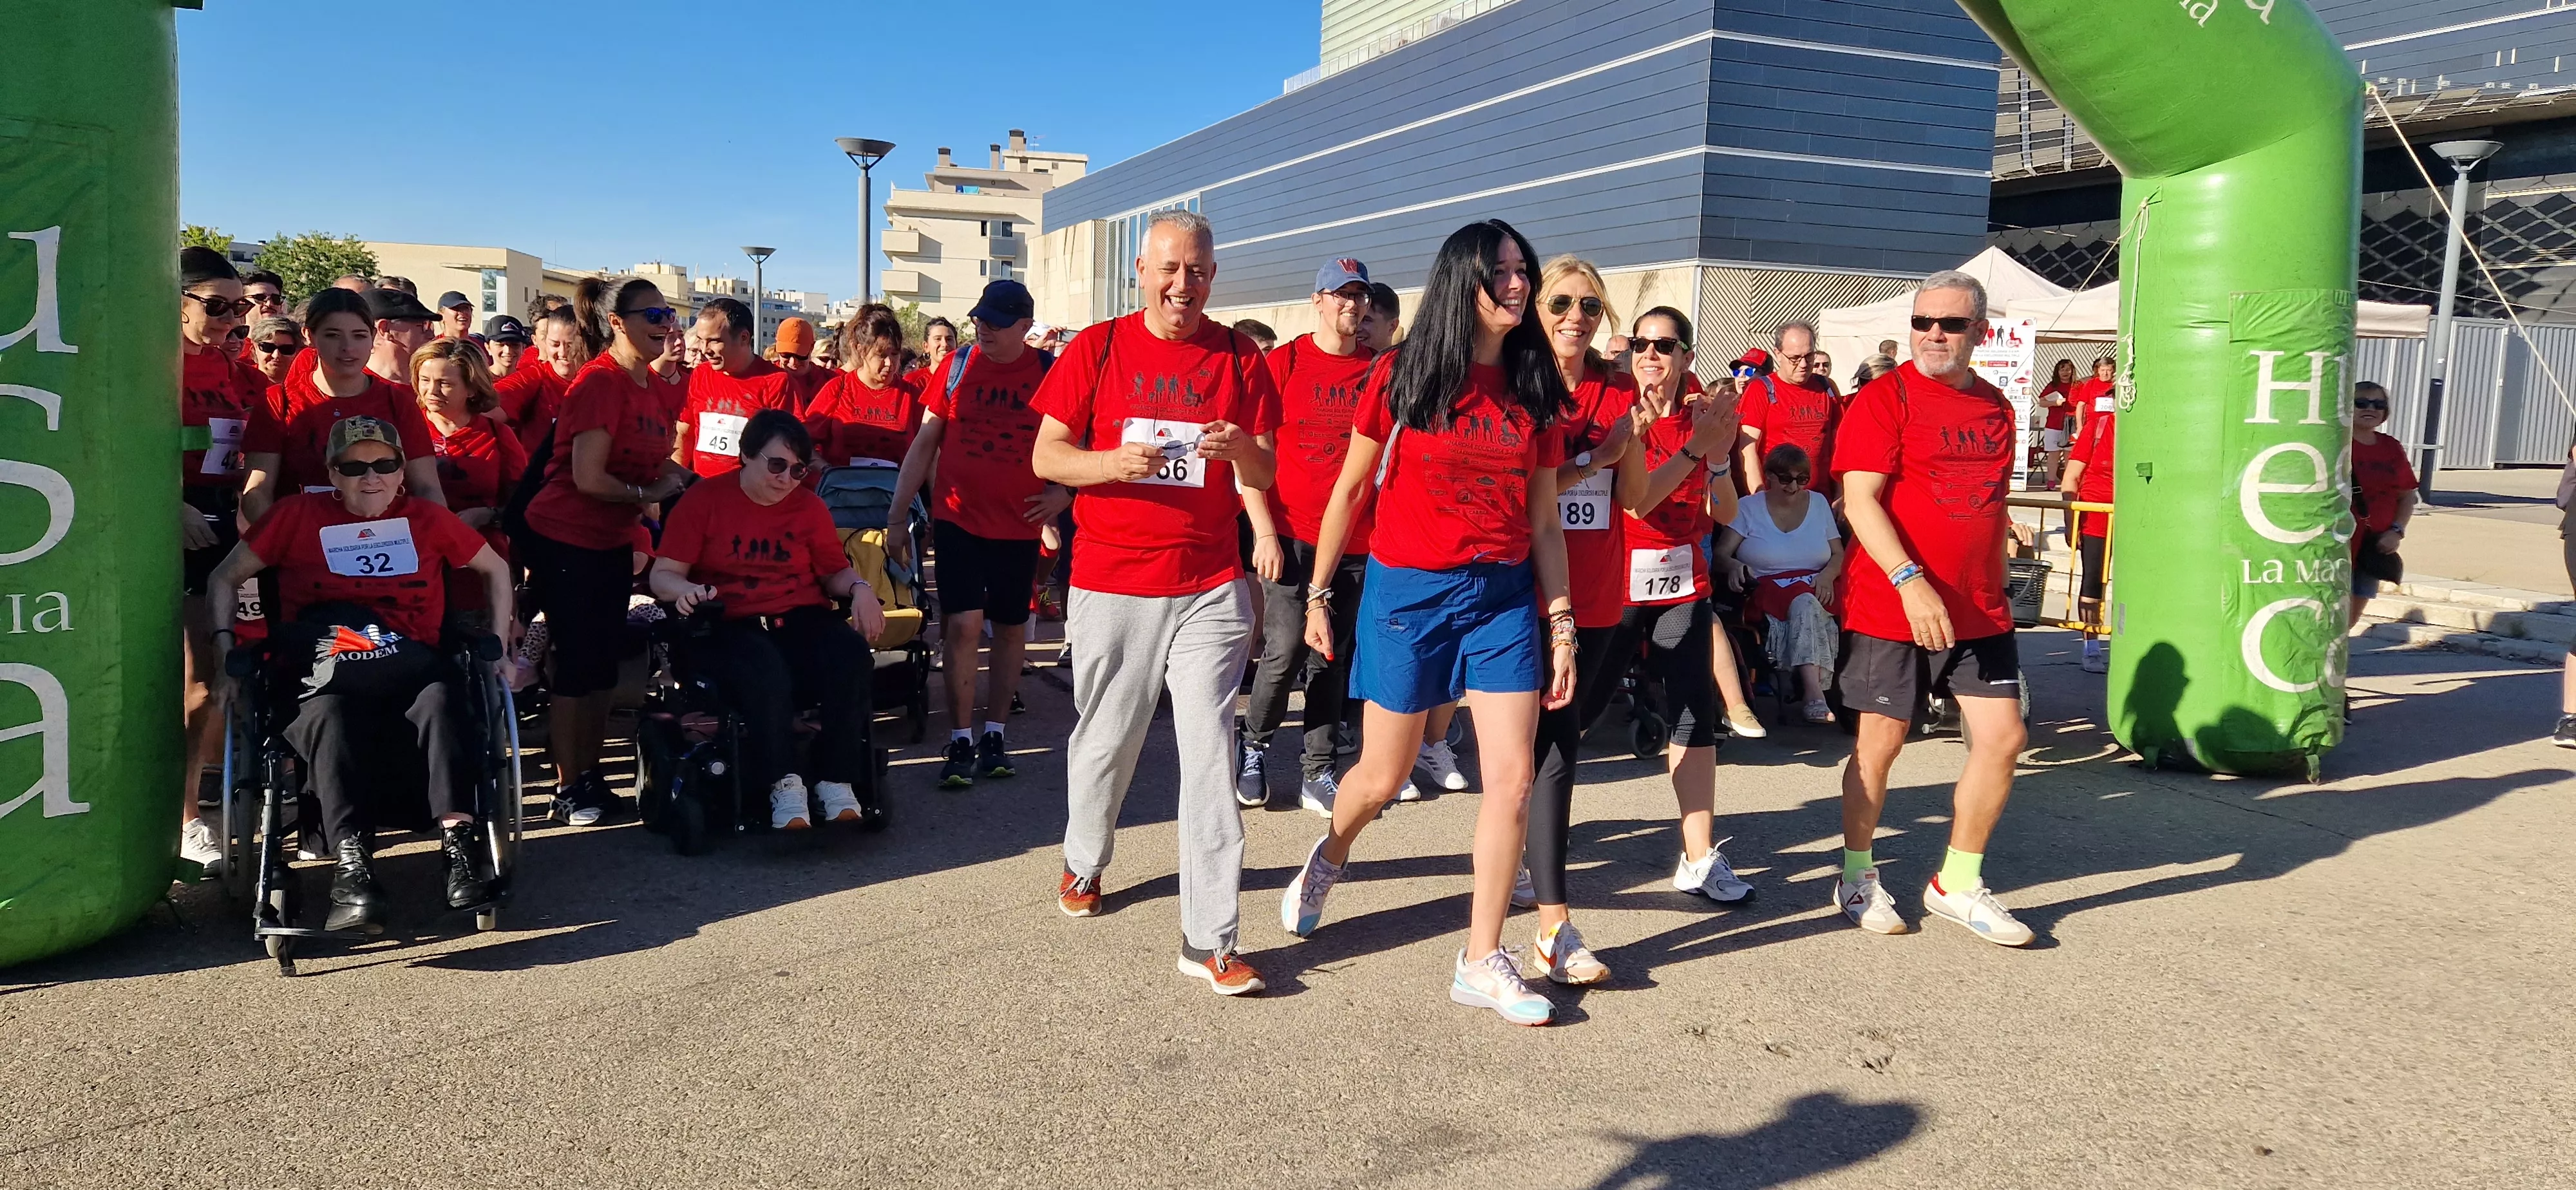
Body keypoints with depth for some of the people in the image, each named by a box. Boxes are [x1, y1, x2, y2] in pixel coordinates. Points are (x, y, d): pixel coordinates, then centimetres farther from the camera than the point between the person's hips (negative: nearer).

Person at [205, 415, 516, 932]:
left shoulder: (427, 519, 14)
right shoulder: (299, 515, 11)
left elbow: (495, 569, 25)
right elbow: (225, 578, 16)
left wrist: (498, 647, 15)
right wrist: (228, 653, 2)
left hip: (413, 671, 1)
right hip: (324, 678, -1)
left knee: (442, 696, -34)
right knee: (327, 715, -36)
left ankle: (459, 844, -43)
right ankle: (352, 870, -48)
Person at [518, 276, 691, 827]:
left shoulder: (659, 387, 5)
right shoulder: (598, 383, -19)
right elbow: (589, 479, -24)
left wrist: (677, 478, -3)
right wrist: (648, 494, -10)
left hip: (613, 542, 8)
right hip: (565, 541, -8)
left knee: (605, 663, 13)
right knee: (576, 665, -1)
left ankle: (591, 777, 24)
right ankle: (567, 788, 10)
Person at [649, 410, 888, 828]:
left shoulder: (810, 506, 14)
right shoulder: (704, 499, 4)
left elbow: (836, 572, 17)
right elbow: (663, 575, 1)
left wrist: (860, 589, -7)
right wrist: (685, 590, -23)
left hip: (801, 618, 3)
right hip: (730, 625, -3)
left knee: (852, 655, -29)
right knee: (765, 672, -38)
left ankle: (837, 782, -27)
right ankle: (784, 785, -33)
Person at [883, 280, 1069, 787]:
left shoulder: (1050, 373, -2)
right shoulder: (958, 367, 0)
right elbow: (925, 442, 4)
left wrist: (1063, 489, -7)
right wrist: (898, 515, 3)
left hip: (1020, 524, 1)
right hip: (959, 518, -1)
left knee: (1011, 628, 8)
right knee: (964, 624, -10)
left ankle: (994, 735, 22)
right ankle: (960, 743, -2)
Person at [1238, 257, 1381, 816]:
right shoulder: (1282, 363, 0)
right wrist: (1264, 533, -9)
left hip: (1356, 539, 3)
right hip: (1291, 534, -3)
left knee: (1333, 659, 6)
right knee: (1286, 649, -7)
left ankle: (1317, 770, 14)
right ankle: (1255, 747, 16)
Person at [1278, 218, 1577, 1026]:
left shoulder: (1535, 391, 5)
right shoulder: (1404, 377, -4)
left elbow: (1545, 523, 7)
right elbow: (1349, 489, 2)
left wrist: (1561, 625, 3)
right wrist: (1318, 594, 4)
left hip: (1505, 597, 3)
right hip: (1408, 592, -3)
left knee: (1513, 779, -4)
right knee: (1383, 776, 8)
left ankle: (1482, 961, 10)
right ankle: (1327, 860, 42)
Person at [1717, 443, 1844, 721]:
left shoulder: (1819, 503, 17)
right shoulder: (1748, 508, 9)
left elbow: (1838, 554, 14)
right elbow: (1721, 553, -2)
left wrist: (1827, 575, -9)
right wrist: (1733, 566, -26)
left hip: (1815, 591, 3)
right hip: (1766, 591, -3)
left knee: (1805, 606, -35)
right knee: (1804, 605, -37)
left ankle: (1812, 694, -40)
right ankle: (1815, 693, -45)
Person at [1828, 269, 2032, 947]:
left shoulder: (1996, 407, 12)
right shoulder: (1884, 399, -8)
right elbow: (1859, 499, -17)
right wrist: (1910, 582, -26)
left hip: (1981, 611, 6)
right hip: (1891, 609, -6)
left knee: (2003, 738, 2)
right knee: (1880, 743, 3)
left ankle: (1957, 884, 19)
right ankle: (1857, 878, 23)